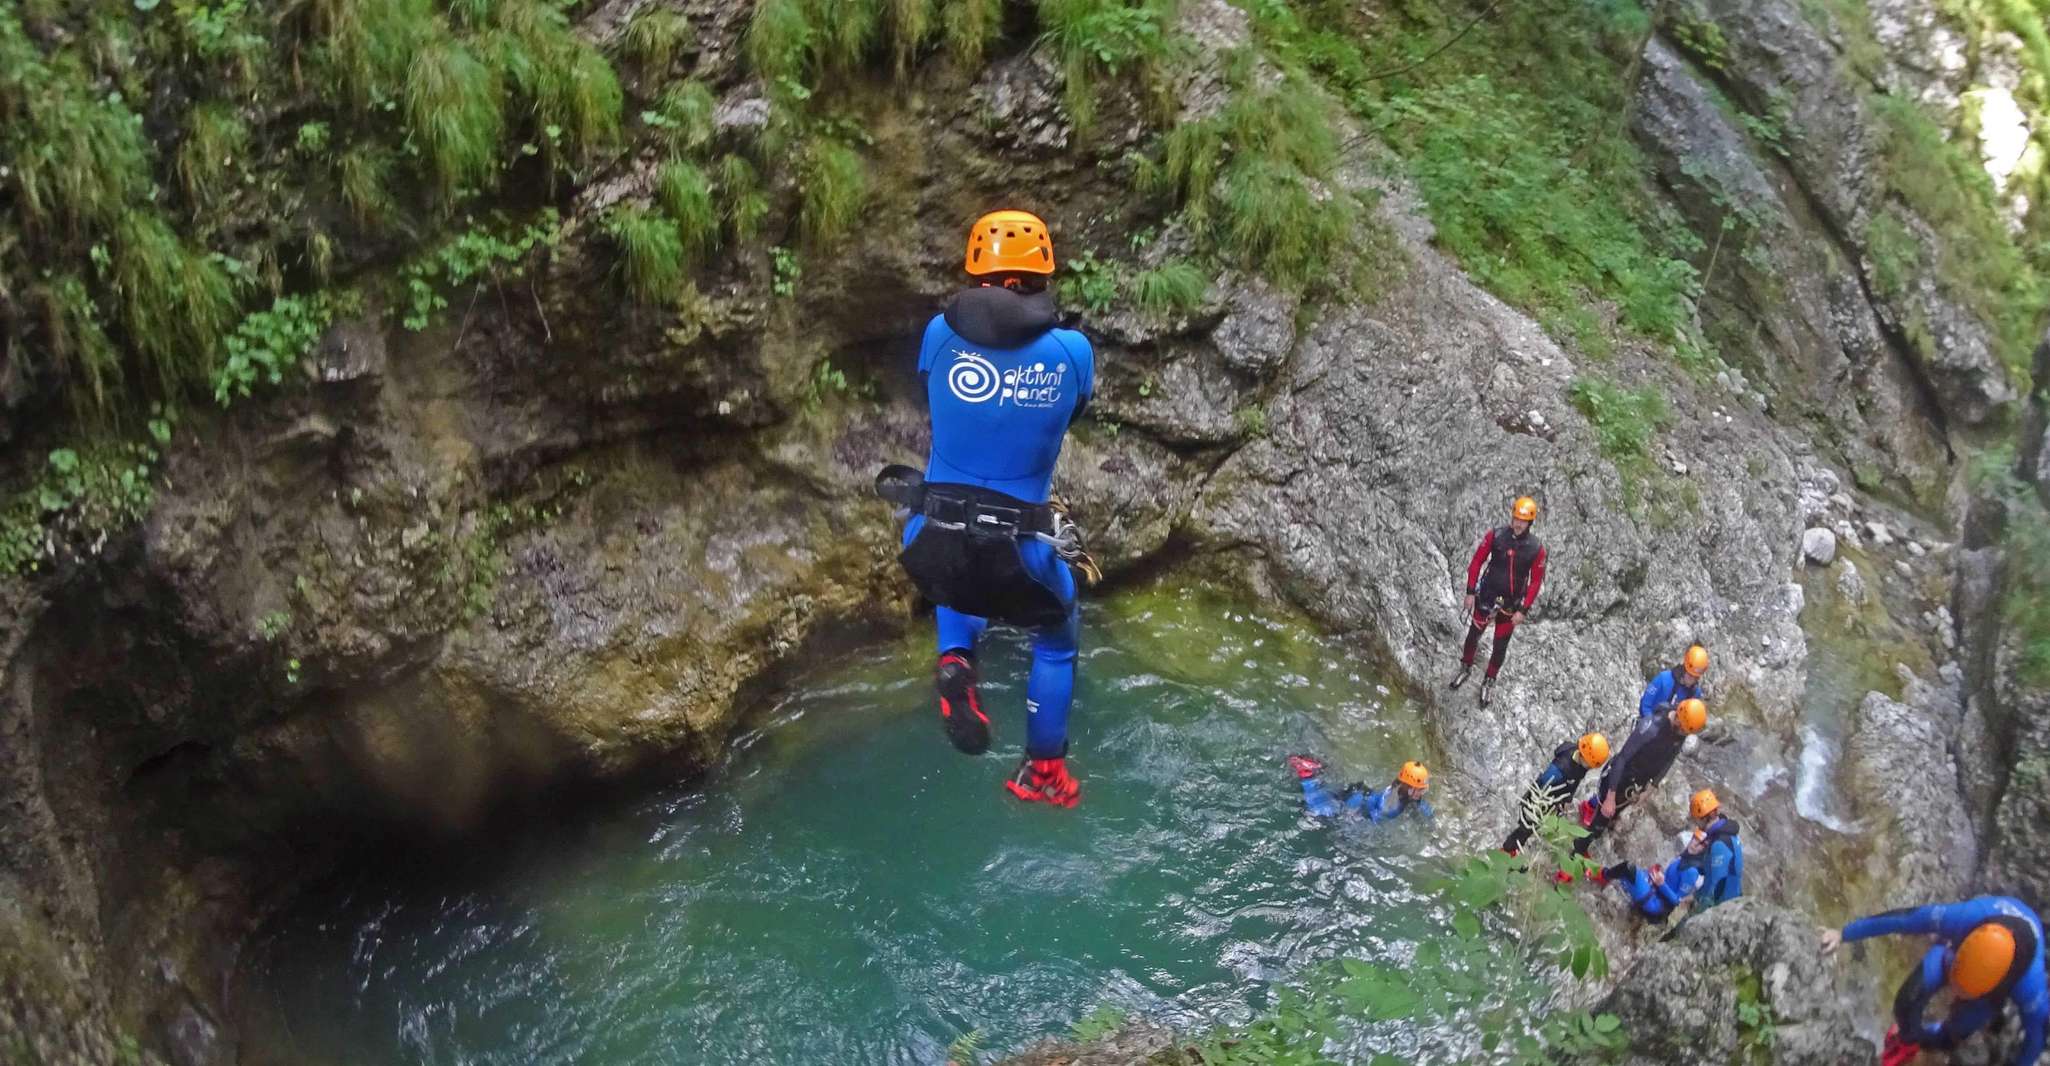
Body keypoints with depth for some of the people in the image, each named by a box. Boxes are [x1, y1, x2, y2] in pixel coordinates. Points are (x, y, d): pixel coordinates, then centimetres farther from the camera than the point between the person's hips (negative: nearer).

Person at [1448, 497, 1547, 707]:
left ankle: (1489, 681, 33)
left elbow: (1536, 581, -6)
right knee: (1473, 634, 16)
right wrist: (1470, 592, -5)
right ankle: (1465, 668, 42)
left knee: (1500, 646, 12)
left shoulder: (1536, 548, -15)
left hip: (1510, 604, 0)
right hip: (1486, 597, 0)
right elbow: (1477, 562, -5)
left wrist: (1523, 611, -8)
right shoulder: (1495, 536, -15)